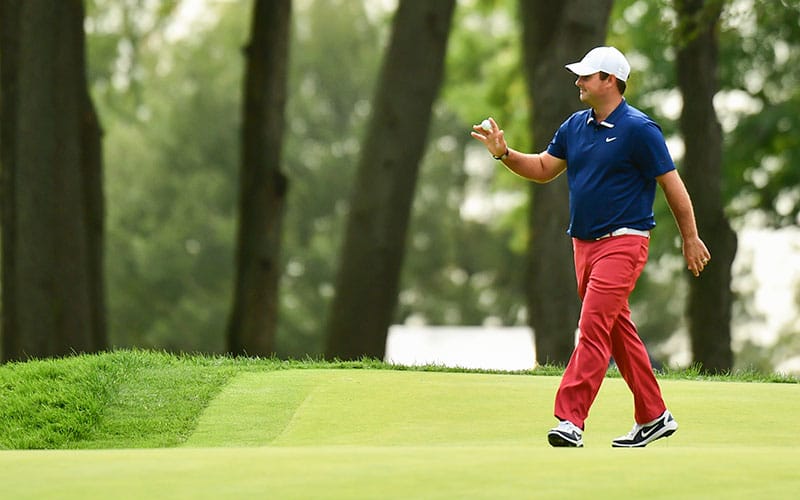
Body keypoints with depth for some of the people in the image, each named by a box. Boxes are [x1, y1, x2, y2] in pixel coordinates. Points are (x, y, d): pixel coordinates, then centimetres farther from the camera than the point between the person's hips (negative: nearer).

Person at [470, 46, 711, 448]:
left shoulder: (638, 129, -11)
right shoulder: (575, 126, 10)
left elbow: (672, 185, -8)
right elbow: (544, 169, 20)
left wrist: (691, 239, -5)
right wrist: (504, 152, 3)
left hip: (622, 243, -8)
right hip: (584, 244, 8)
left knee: (593, 328, -15)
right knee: (618, 331, 12)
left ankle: (570, 419, -20)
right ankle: (653, 416, 21)